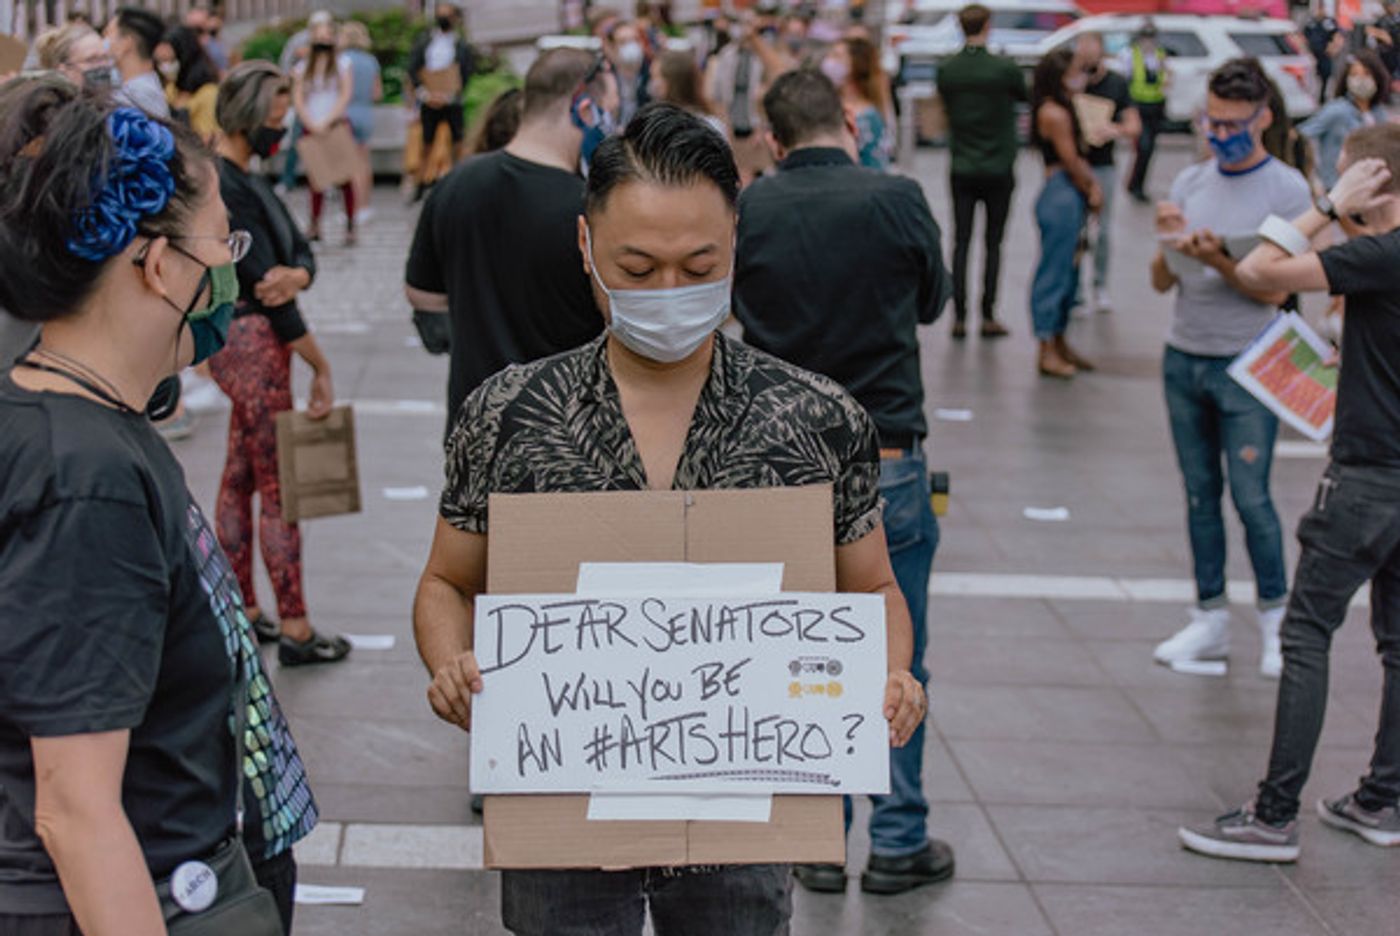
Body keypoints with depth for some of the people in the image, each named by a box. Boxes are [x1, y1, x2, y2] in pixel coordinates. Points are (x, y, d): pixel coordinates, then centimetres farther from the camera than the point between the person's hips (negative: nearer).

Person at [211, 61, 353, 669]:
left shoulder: (244, 180, 12)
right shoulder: (224, 186, -19)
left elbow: (299, 251, 7)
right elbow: (261, 279, -20)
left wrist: (296, 274, -20)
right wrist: (321, 367, -16)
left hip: (247, 338, 10)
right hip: (250, 339, -10)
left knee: (241, 476, 14)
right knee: (280, 484, -4)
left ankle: (242, 610, 23)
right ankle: (295, 630, 3)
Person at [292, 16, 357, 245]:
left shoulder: (342, 63, 5)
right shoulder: (302, 67, 10)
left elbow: (346, 95, -5)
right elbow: (297, 99, 2)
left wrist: (326, 122, -13)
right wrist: (312, 125, -12)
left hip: (337, 125, -2)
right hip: (311, 128, 2)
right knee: (314, 178, 0)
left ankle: (350, 228, -5)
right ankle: (314, 227, 6)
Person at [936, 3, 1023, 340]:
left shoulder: (947, 70, -4)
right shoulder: (1004, 68, -12)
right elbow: (1025, 95, 5)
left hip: (961, 170, 2)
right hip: (998, 169, -2)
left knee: (961, 242, 6)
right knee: (993, 243, 5)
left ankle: (959, 316, 2)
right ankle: (988, 316, 4)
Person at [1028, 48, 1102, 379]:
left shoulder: (1063, 110, 17)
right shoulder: (1054, 113, -14)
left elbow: (1078, 158, 15)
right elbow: (1071, 162, -14)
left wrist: (1093, 187, -1)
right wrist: (1091, 190, 0)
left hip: (1071, 198, 10)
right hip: (1061, 195, -10)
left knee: (1067, 271, 16)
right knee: (1054, 272, -5)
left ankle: (1059, 343, 25)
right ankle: (1047, 352, -2)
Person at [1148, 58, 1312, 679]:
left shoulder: (1286, 189, -6)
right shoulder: (1191, 183, 8)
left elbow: (1275, 289, -11)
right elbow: (1162, 283, 6)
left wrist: (1219, 260, -26)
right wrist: (1169, 244, -13)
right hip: (1182, 360, 5)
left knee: (1250, 497, -5)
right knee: (1200, 494, 10)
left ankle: (1275, 617, 11)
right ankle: (1211, 618, 18)